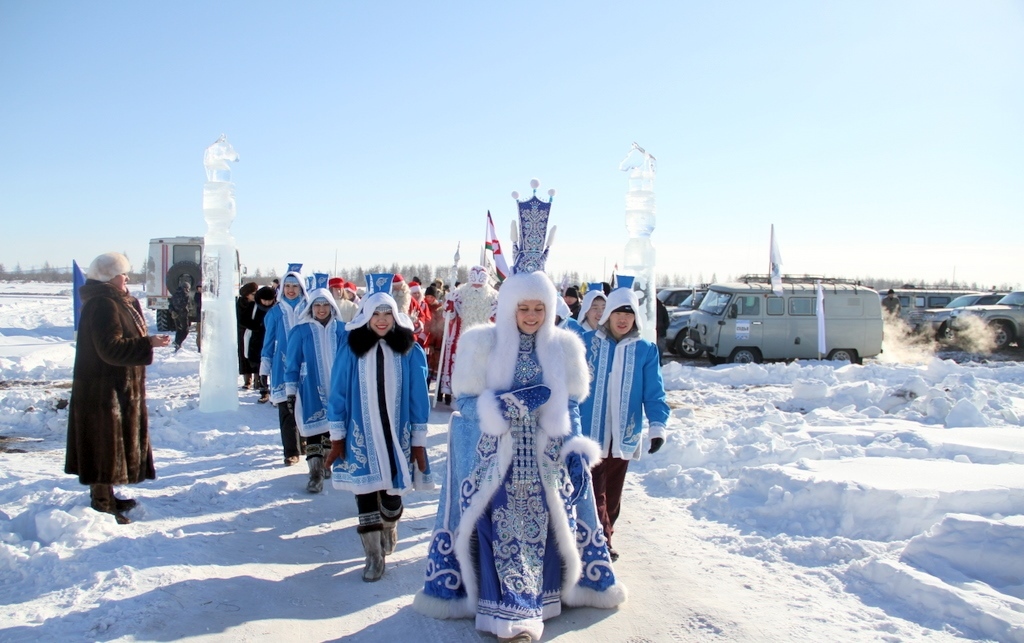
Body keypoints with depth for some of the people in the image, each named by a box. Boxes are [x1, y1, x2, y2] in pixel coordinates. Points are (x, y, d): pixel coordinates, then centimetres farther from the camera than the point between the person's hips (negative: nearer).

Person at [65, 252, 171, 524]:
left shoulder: (115, 302, 14)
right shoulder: (103, 305, -18)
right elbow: (111, 349, -26)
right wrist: (147, 343, -27)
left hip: (116, 387, 10)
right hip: (104, 390, -10)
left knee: (113, 443, 18)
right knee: (106, 442, -3)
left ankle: (105, 496, 29)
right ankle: (102, 504, 6)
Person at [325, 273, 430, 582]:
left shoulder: (410, 351, -2)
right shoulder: (351, 348, -2)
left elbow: (418, 397, 0)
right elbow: (338, 393, 0)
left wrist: (419, 441, -1)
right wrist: (337, 438, -1)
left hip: (397, 435, 0)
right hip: (361, 435, 0)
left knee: (392, 490, 7)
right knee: (365, 490, 3)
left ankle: (389, 528, 40)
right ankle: (373, 555, 18)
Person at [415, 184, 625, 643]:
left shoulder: (564, 346, 3)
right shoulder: (482, 343, -5)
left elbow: (570, 407, 7)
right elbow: (466, 402, -7)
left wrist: (577, 452, -2)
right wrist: (517, 401, -20)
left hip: (545, 460, 3)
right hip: (495, 459, -3)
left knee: (548, 523, 11)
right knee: (504, 528, -1)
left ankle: (541, 593, 32)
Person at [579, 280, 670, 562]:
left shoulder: (645, 350, 1)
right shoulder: (586, 343, -3)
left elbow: (654, 392, 0)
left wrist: (657, 426, -12)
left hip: (624, 435, 3)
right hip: (589, 432, -2)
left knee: (613, 491, 15)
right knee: (594, 489, -6)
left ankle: (601, 536, 31)